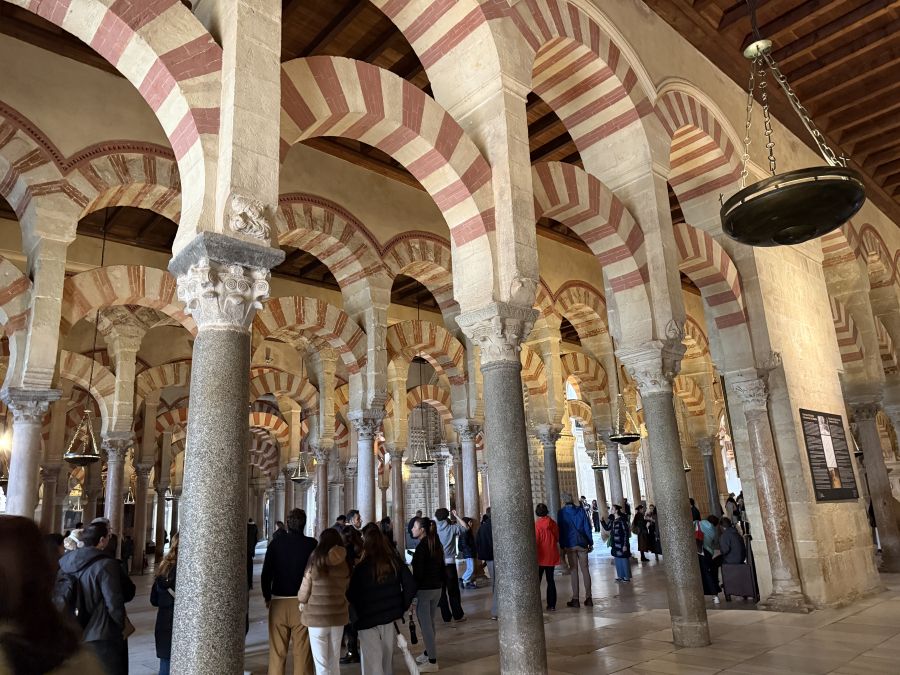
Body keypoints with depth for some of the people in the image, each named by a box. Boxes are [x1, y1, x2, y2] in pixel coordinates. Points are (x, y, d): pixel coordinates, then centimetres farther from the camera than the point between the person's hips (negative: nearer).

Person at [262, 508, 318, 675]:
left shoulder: (276, 543, -2)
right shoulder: (312, 544, -7)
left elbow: (266, 574, 1)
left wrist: (267, 597, 15)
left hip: (278, 602, 2)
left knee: (277, 651, 12)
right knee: (302, 652, 6)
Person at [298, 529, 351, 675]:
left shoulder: (314, 563, -9)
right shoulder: (345, 564, -1)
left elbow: (303, 595, -2)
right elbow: (346, 590, 3)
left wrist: (300, 599, 19)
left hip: (317, 617, -3)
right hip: (338, 616, 3)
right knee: (335, 663, 16)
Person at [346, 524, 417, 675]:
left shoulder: (361, 567, -17)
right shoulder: (394, 562, -5)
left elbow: (351, 596, -11)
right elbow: (410, 585, -5)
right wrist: (403, 606, 4)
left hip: (368, 620, -5)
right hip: (389, 617, 5)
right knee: (386, 659, 22)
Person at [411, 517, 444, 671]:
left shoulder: (421, 547, -16)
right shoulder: (437, 545, 8)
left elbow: (418, 573, -17)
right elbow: (441, 568, 14)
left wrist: (411, 594, -13)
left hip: (424, 590, -8)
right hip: (436, 589, 8)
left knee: (425, 625, 0)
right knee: (429, 623, 18)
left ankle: (432, 661, 4)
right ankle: (428, 653, 30)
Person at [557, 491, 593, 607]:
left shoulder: (561, 513, -2)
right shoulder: (580, 510, 3)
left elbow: (560, 530, -1)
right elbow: (587, 527, 4)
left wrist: (562, 546, 5)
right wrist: (590, 543, 10)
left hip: (570, 545, -2)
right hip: (582, 544, 2)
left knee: (574, 571, 3)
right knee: (585, 570, 6)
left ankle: (575, 599, 4)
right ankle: (588, 598, 7)